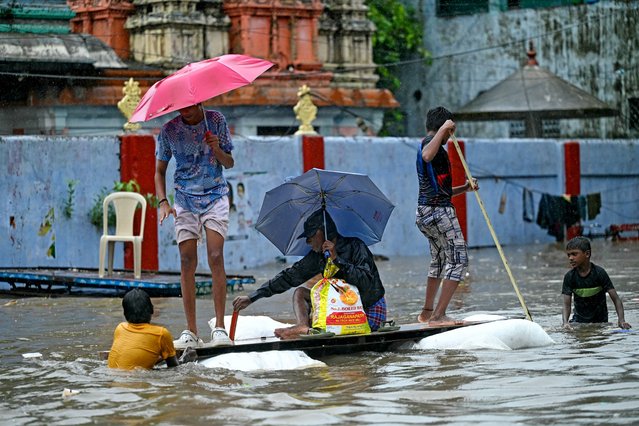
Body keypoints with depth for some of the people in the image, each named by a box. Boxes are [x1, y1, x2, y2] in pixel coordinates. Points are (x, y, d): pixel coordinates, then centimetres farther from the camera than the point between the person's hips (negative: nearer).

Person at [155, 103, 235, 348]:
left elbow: (229, 163, 4)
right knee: (187, 262, -5)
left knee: (215, 257, -14)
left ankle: (219, 327, -12)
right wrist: (163, 201, -8)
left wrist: (217, 150, -17)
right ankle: (191, 332, -1)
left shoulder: (216, 121, -2)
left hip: (215, 195, -1)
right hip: (185, 199, 1)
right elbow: (160, 171, 7)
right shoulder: (169, 130, -1)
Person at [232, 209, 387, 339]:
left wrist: (337, 259, -29)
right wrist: (251, 298, 0)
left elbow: (366, 283, -27)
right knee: (300, 292, -2)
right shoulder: (317, 257, 5)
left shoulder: (355, 246, -14)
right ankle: (303, 326, -31)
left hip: (370, 312, -7)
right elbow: (288, 277, 4)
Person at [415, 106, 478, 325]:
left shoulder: (427, 144, 23)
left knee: (439, 260, 24)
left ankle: (427, 312, 34)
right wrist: (443, 129, -28)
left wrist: (464, 188, 19)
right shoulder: (431, 142, -8)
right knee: (458, 260, -9)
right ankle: (438, 315, -16)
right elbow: (427, 156, -37)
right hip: (439, 211, -11)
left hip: (424, 212, 11)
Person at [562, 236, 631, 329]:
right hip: (579, 320, 2)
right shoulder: (569, 276, -7)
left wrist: (621, 320, -30)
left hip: (600, 321, -2)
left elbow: (616, 299, -15)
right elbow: (566, 305, -10)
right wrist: (565, 322, -30)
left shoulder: (599, 273, -15)